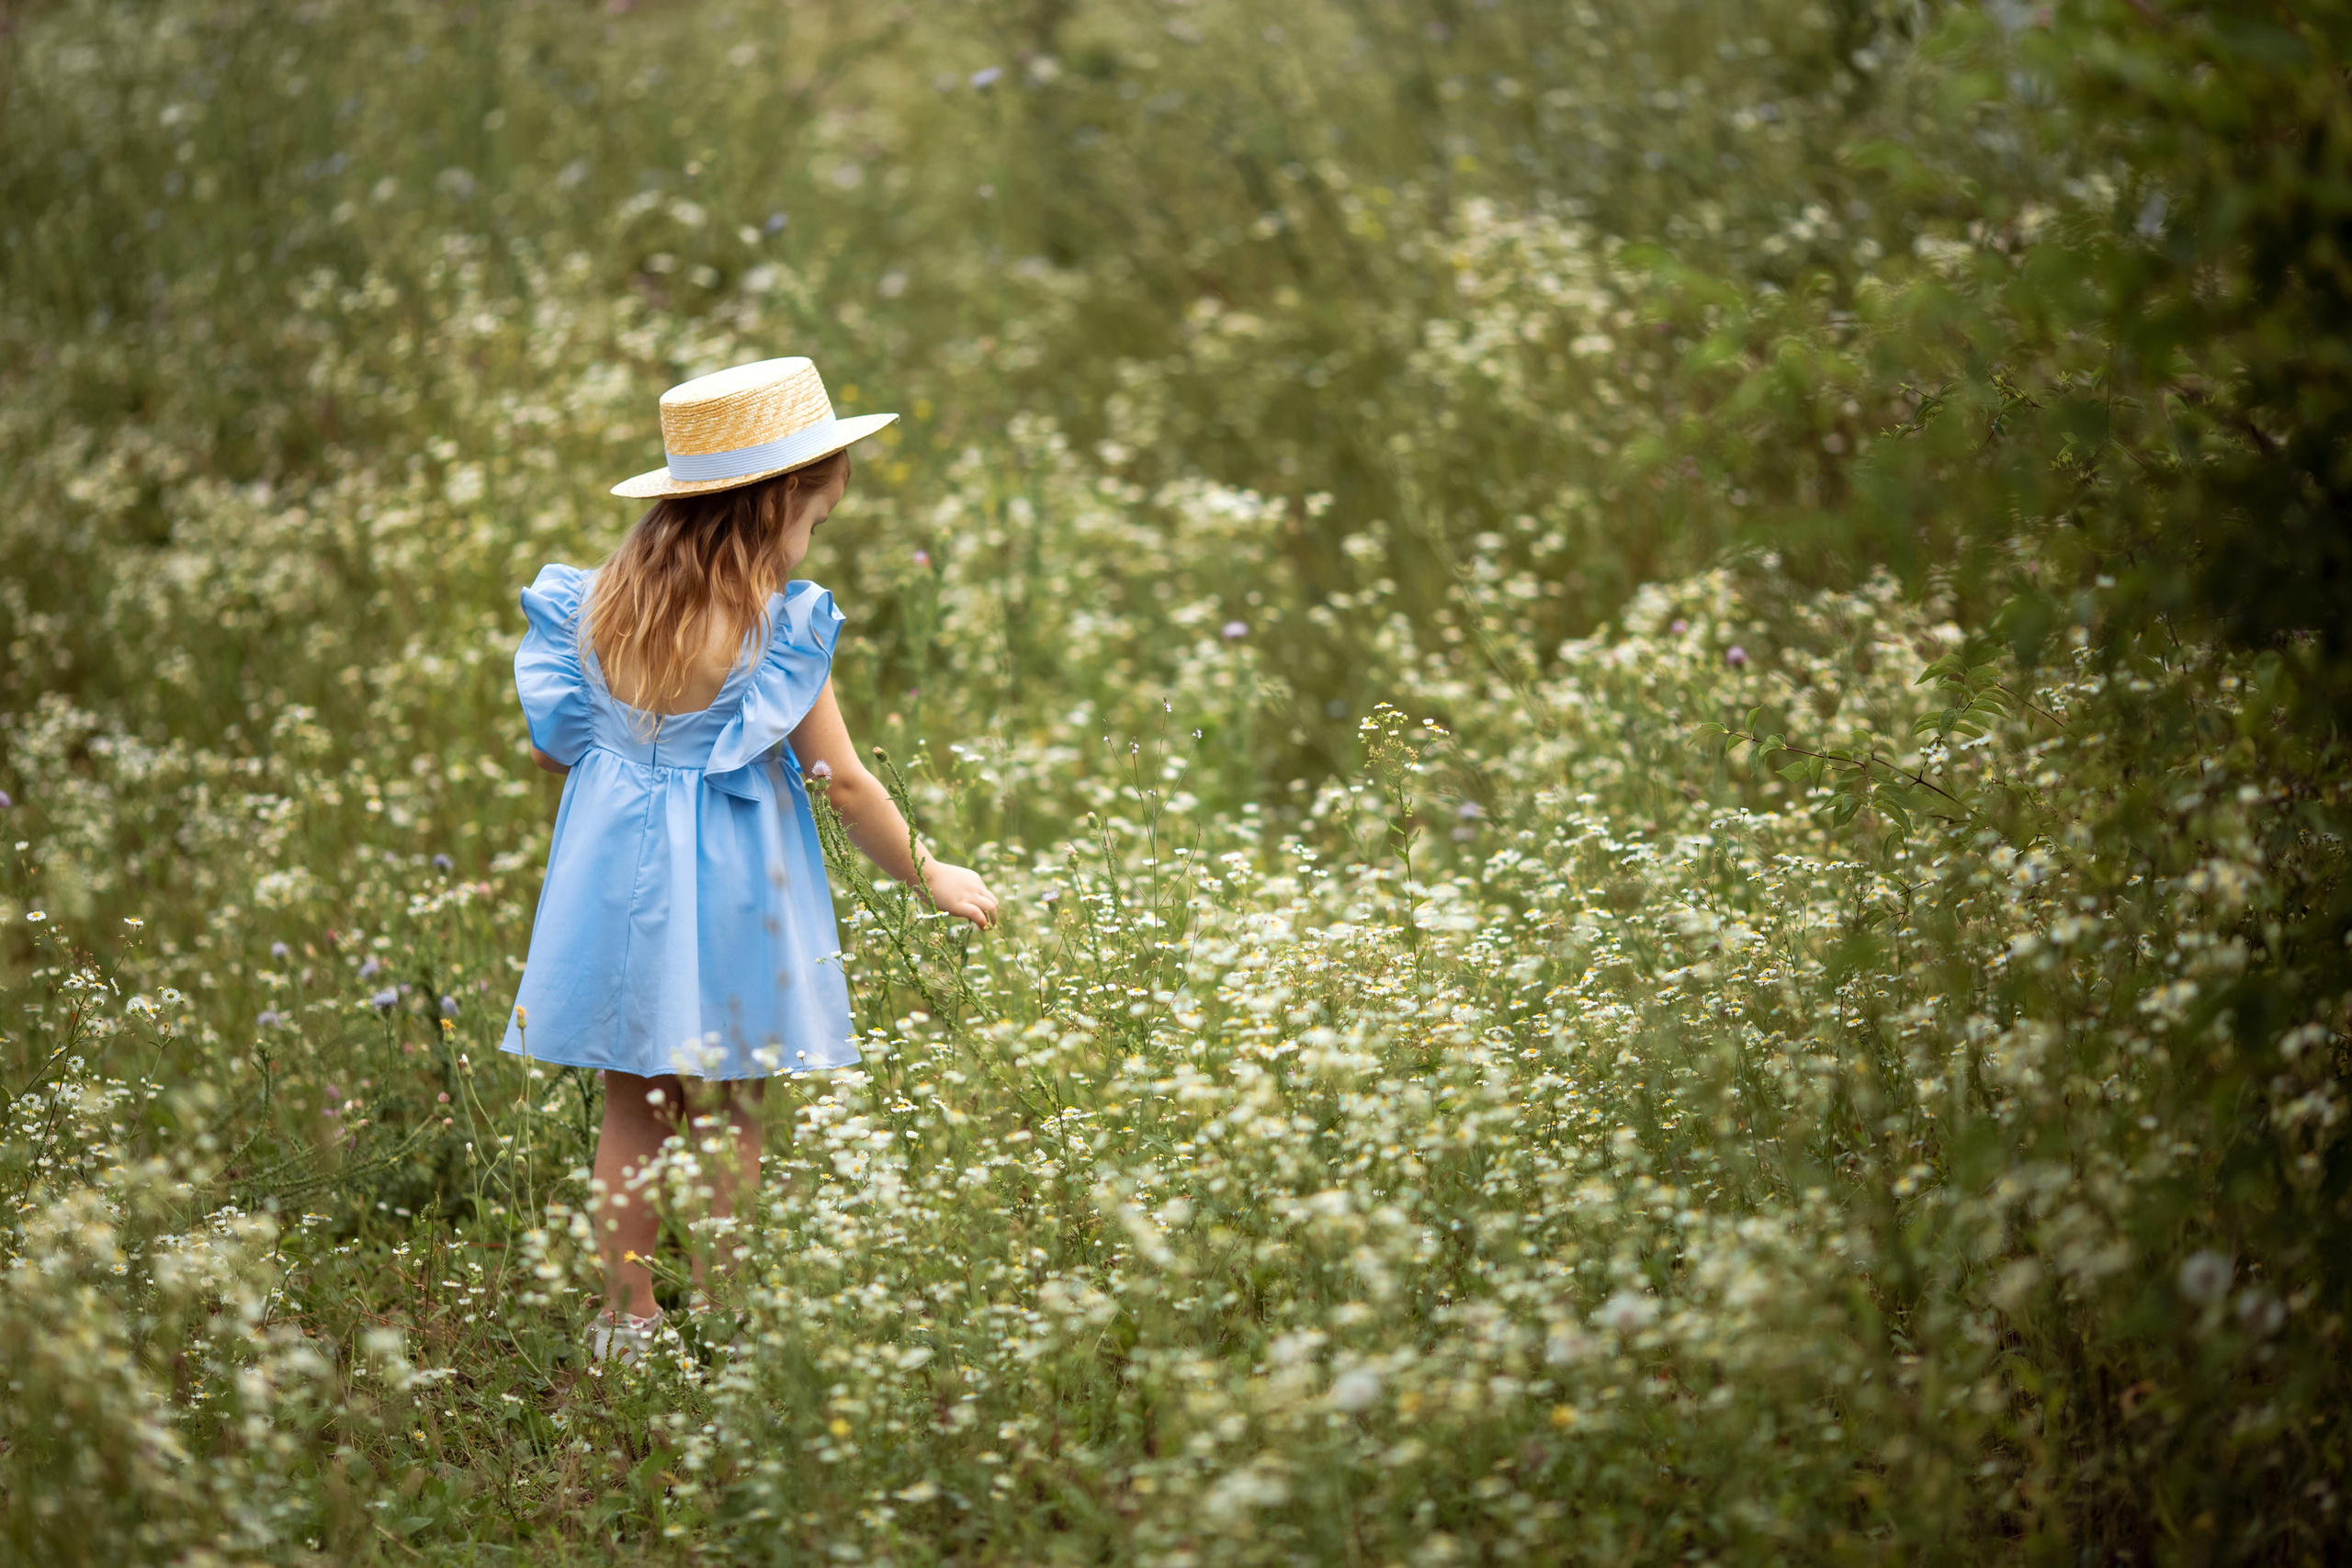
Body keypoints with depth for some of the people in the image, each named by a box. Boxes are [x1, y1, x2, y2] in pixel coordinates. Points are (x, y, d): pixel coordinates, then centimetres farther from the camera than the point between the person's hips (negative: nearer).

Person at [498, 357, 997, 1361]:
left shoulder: (598, 603, -3)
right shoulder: (779, 628, -15)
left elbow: (551, 746, 5)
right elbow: (842, 782, -11)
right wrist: (927, 875, 3)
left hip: (615, 869, 4)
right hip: (729, 887, -4)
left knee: (632, 1113, 14)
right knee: (727, 1119, 8)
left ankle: (626, 1319, 21)